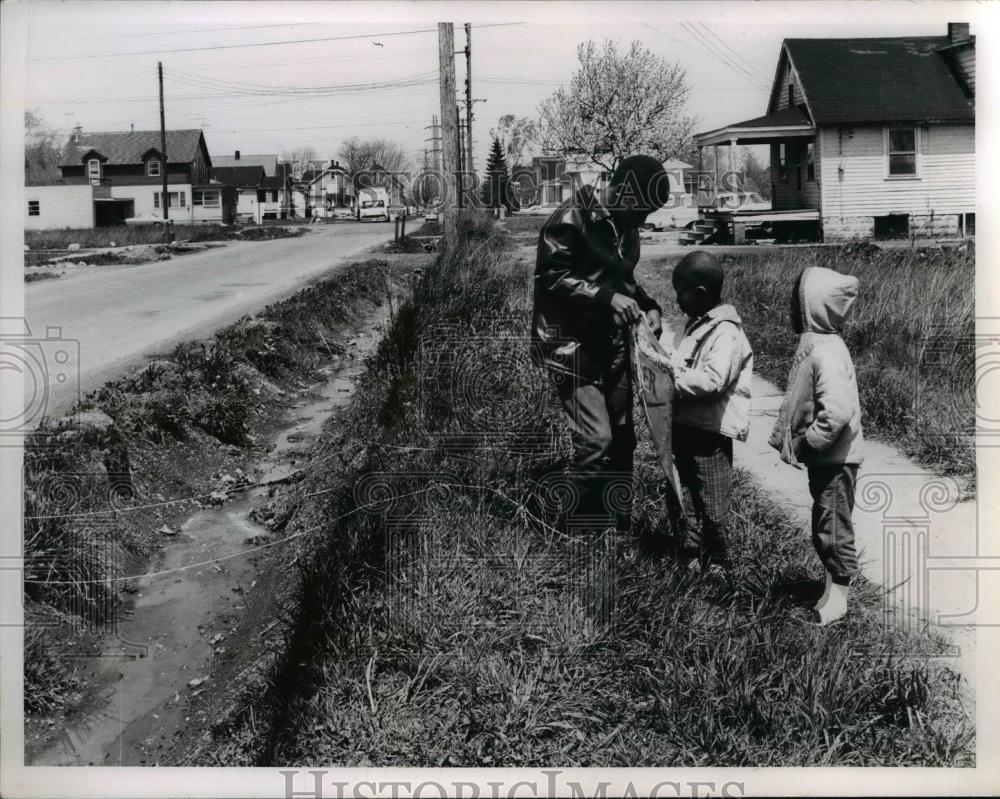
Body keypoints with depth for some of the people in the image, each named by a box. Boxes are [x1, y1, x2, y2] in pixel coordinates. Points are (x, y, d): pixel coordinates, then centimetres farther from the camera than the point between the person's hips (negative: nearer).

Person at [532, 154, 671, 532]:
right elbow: (549, 277, -19)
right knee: (595, 440, -15)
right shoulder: (572, 217, -14)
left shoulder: (626, 225, 10)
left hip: (611, 344, 8)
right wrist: (606, 298, -24)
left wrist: (648, 304, 4)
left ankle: (619, 519, 24)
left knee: (622, 437, 11)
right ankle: (578, 521, -1)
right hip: (571, 343, -8)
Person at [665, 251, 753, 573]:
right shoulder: (696, 324, 11)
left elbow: (711, 381, -28)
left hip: (710, 433, -9)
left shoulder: (725, 333, -18)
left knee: (711, 506, 3)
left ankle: (715, 564, 17)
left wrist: (671, 378, -22)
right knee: (685, 497, 18)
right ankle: (689, 557, 31)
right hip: (686, 426, 9)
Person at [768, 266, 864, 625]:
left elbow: (838, 410, -32)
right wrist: (786, 437, 9)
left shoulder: (827, 352, -23)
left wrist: (806, 444, -22)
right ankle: (834, 588, 31)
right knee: (825, 527, 19)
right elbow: (802, 402, 15)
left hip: (835, 459, -9)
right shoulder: (817, 344, 6)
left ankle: (838, 594, 17)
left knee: (834, 528, 4)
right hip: (825, 457, 9)